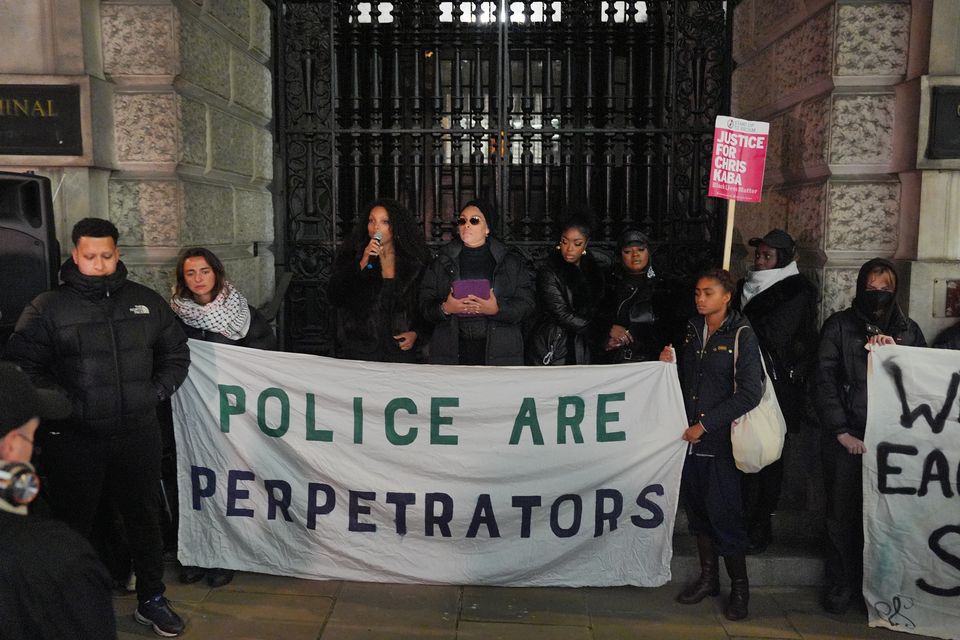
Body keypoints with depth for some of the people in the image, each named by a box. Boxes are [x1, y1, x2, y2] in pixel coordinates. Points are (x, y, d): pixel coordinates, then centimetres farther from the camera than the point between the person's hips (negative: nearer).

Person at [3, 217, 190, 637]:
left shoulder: (147, 302, 6)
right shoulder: (47, 309, -3)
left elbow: (176, 355, 16)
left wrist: (156, 391, 4)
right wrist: (63, 402, -14)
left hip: (138, 436, 3)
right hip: (74, 441, -3)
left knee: (145, 518, 14)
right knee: (72, 524, 9)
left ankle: (151, 600, 31)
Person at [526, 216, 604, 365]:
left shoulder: (593, 270, 10)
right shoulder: (548, 272, -7)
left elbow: (598, 312, 15)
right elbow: (563, 316, -14)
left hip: (582, 352, 4)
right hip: (552, 352, -4)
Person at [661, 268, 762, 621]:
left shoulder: (741, 335, -8)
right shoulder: (692, 330, 10)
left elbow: (749, 393, -13)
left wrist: (704, 425, -14)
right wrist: (670, 363, -4)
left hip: (720, 440, -5)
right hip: (689, 436, 6)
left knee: (723, 514, -1)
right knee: (697, 509, 13)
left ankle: (739, 586, 17)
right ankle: (708, 577, 28)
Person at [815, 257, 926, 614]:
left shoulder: (908, 330, 11)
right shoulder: (839, 326, 3)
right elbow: (825, 380, -2)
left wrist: (895, 353, -12)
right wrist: (841, 432, -8)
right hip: (846, 439, -1)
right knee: (842, 515, 4)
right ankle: (840, 586, 18)